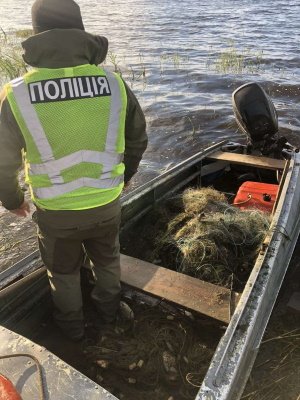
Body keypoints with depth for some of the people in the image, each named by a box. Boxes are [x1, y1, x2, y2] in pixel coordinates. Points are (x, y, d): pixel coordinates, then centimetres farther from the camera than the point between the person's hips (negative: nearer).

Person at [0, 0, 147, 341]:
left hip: (55, 211, -1)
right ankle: (109, 310, 53)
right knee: (107, 260, 29)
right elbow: (137, 139, 1)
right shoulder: (113, 83, -12)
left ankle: (72, 325, 49)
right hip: (107, 203, 2)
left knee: (63, 271, 26)